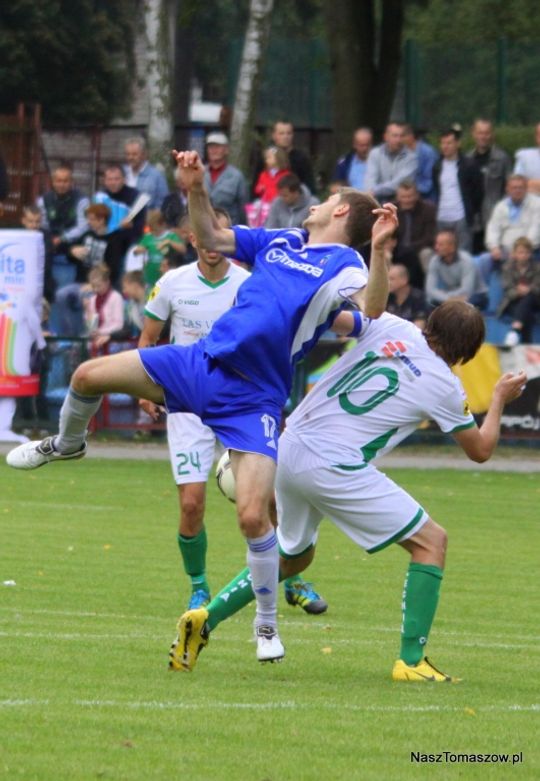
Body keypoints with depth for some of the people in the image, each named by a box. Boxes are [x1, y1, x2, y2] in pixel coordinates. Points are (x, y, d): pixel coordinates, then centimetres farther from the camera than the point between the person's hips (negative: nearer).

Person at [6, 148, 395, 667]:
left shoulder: (344, 268, -6)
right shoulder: (281, 242, 14)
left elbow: (371, 313, -27)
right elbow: (211, 239, 25)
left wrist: (379, 251, -40)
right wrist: (196, 190, 10)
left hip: (253, 399, -6)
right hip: (202, 363, 6)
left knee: (253, 515, -15)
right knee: (89, 375, 3)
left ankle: (267, 624, 6)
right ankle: (67, 445, 38)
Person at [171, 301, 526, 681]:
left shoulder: (390, 327, 6)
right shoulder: (446, 387, -2)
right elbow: (480, 450, 13)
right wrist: (500, 398, 28)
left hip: (289, 447, 6)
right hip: (333, 469, -6)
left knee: (293, 557, 29)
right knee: (432, 542, 5)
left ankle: (206, 617, 20)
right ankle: (411, 661, 1)